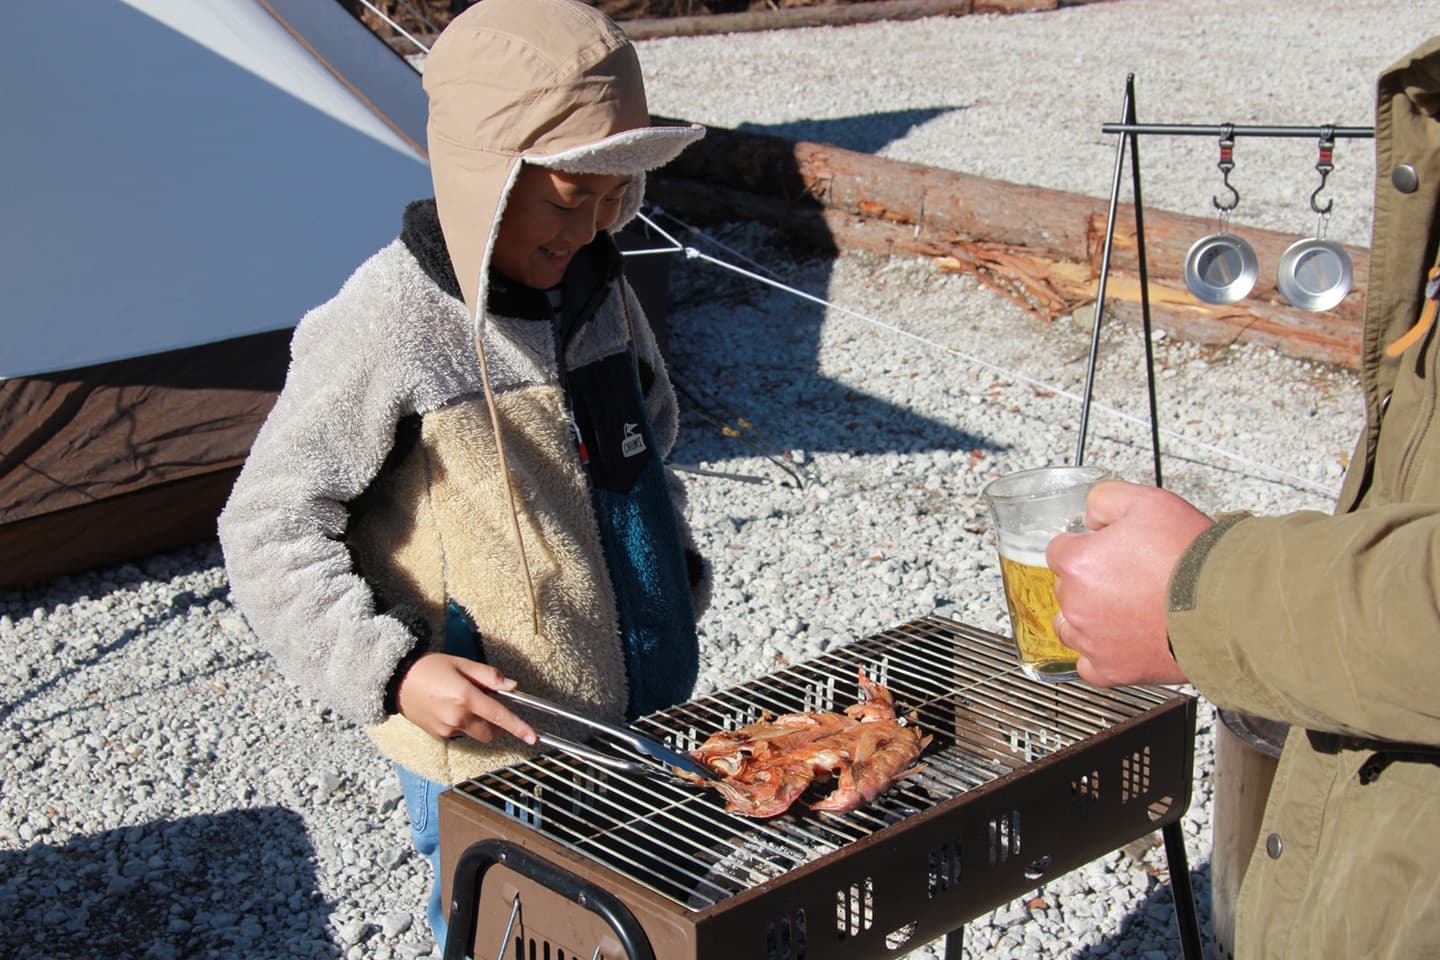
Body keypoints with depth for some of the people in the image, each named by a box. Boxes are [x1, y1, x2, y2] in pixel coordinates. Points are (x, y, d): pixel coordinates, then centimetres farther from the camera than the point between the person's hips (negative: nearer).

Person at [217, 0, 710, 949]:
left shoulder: (594, 282, 3)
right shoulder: (392, 323, -18)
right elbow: (270, 530, -14)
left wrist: (677, 579, 15)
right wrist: (390, 668, -22)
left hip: (637, 717, 7)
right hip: (495, 744, -6)